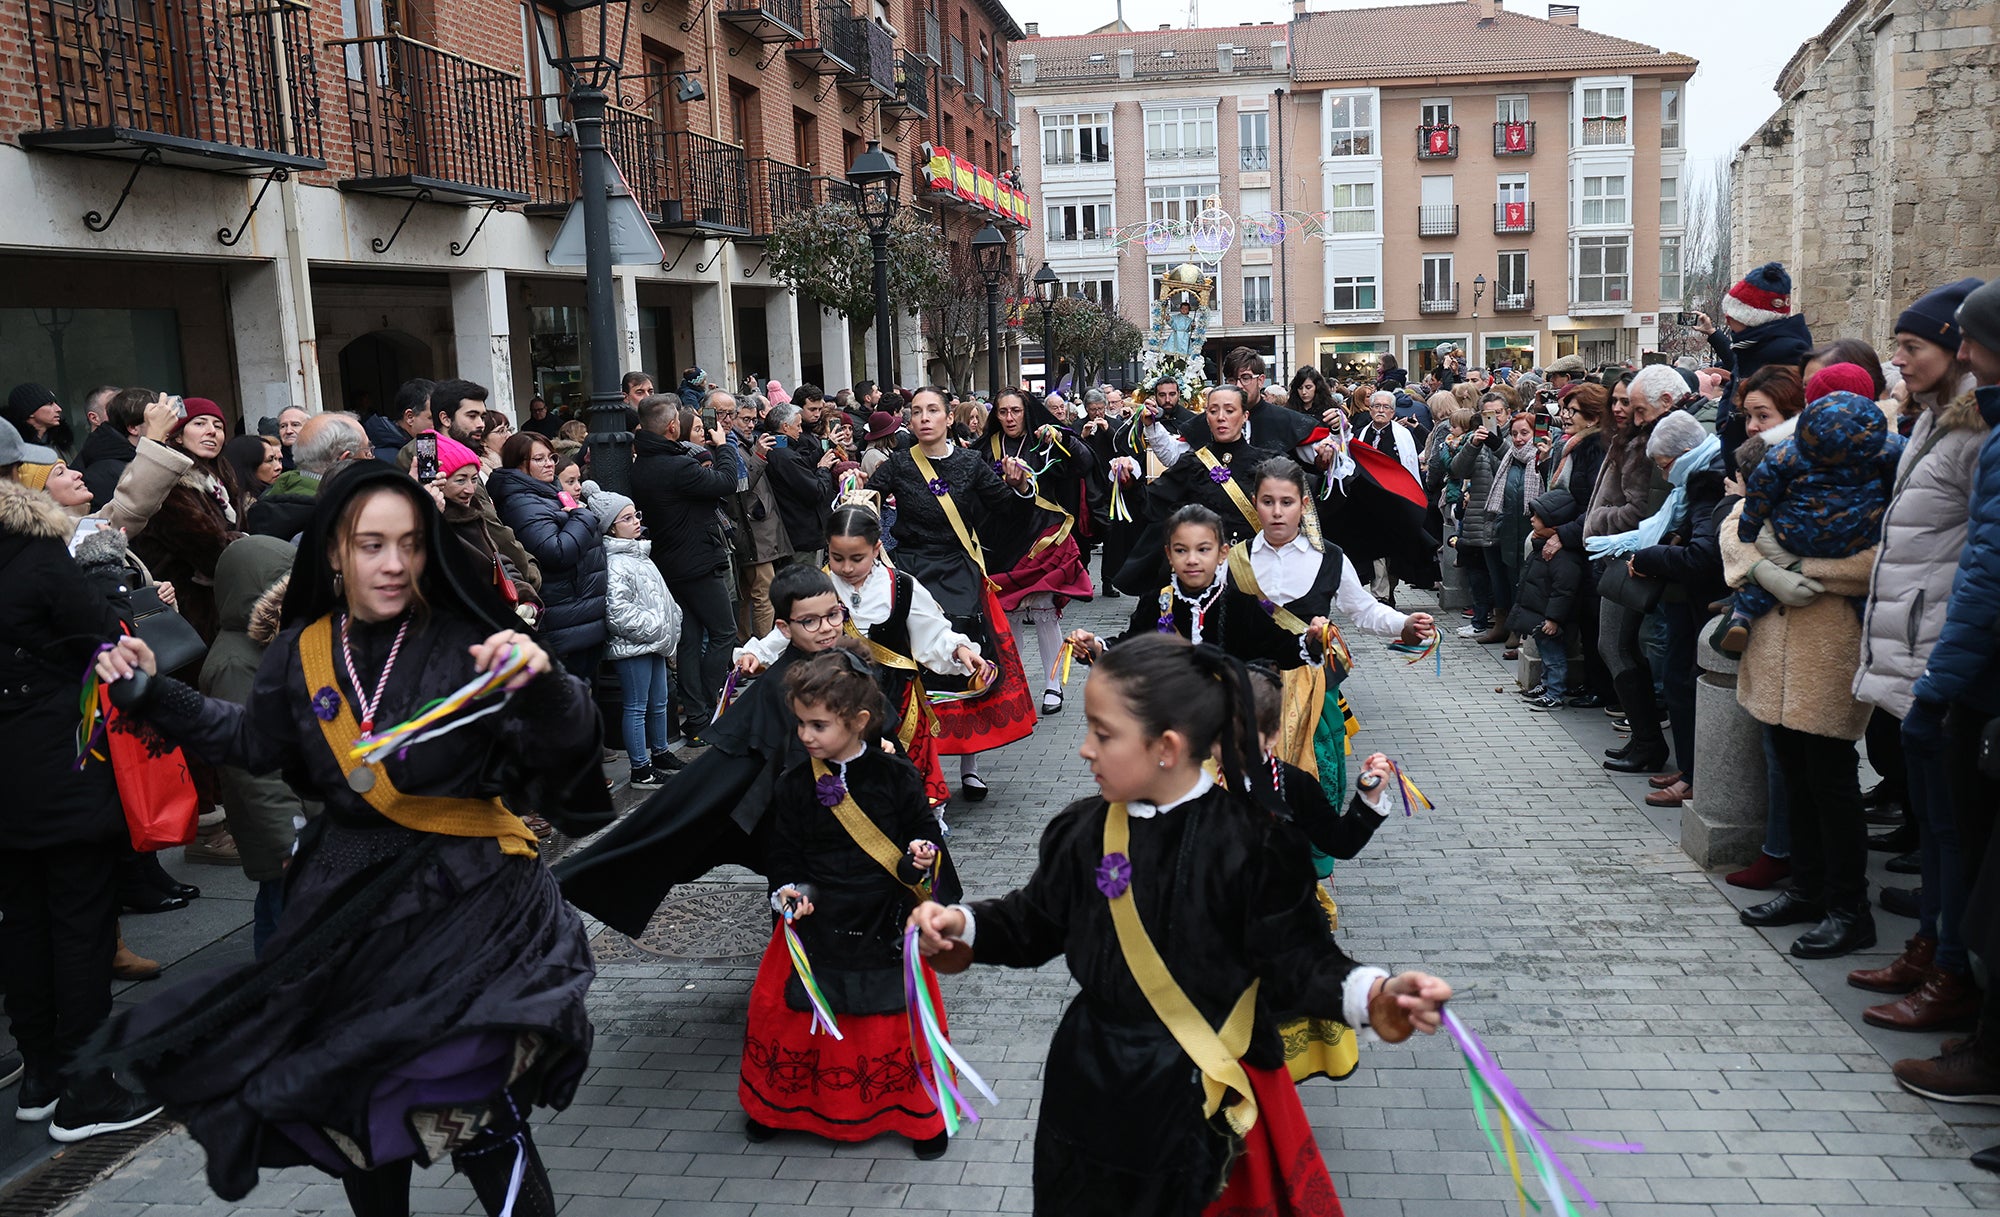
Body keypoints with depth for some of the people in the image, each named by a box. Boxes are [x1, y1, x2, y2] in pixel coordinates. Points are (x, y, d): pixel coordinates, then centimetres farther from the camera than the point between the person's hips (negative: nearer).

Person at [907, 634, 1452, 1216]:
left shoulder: (1254, 845, -19)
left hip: (1206, 1095, -4)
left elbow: (1296, 956, -16)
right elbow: (1037, 922, 8)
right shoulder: (1083, 832, -4)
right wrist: (965, 923, -7)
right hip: (1095, 1083, 5)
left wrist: (1371, 994, -33)